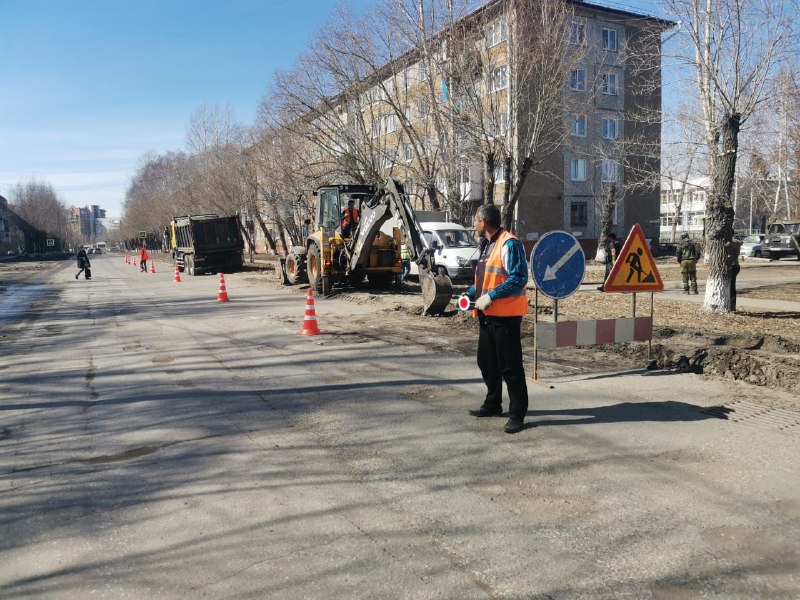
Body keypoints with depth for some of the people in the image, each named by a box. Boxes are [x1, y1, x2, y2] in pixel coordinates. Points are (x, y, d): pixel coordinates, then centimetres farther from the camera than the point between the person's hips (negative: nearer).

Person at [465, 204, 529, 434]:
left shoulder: (509, 244, -15)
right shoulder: (487, 245, 15)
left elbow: (519, 278, -22)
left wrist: (491, 296, -24)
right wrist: (471, 293, 8)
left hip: (506, 316, -10)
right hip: (488, 315, 10)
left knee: (510, 367, -3)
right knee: (486, 362, 17)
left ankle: (517, 414, 7)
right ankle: (493, 404, 32)